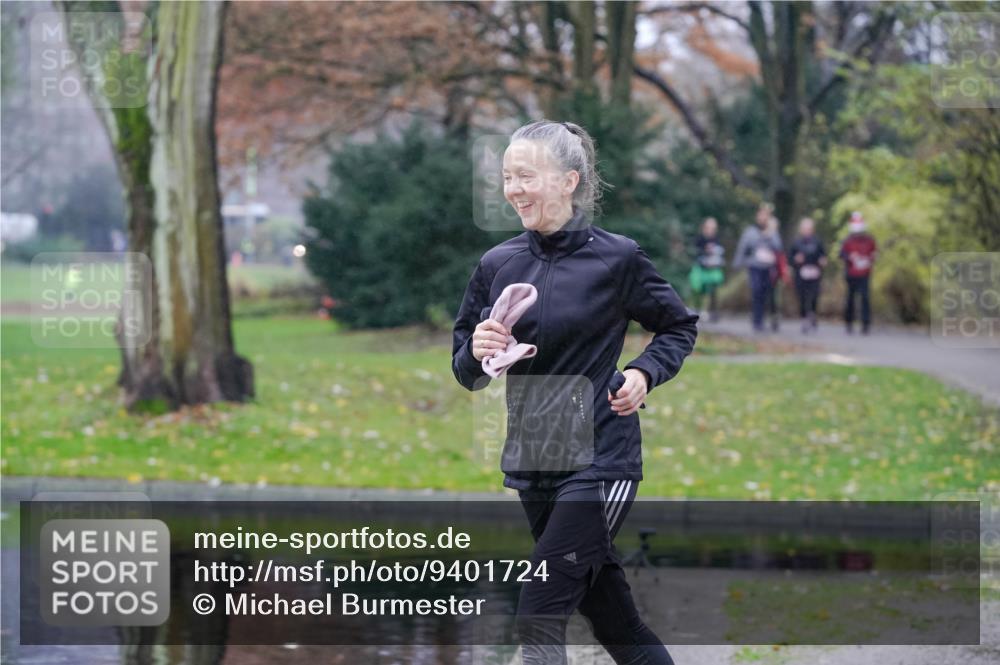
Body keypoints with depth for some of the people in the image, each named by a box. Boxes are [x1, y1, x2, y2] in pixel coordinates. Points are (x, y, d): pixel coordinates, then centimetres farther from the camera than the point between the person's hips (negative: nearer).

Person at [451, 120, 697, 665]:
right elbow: (467, 374, 10)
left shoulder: (616, 259, -9)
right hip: (530, 461, 5)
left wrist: (645, 373, -12)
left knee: (538, 616, -12)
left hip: (599, 461, -5)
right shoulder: (496, 265, 3)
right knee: (606, 609, 15)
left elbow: (679, 327, 5)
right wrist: (477, 351, -12)